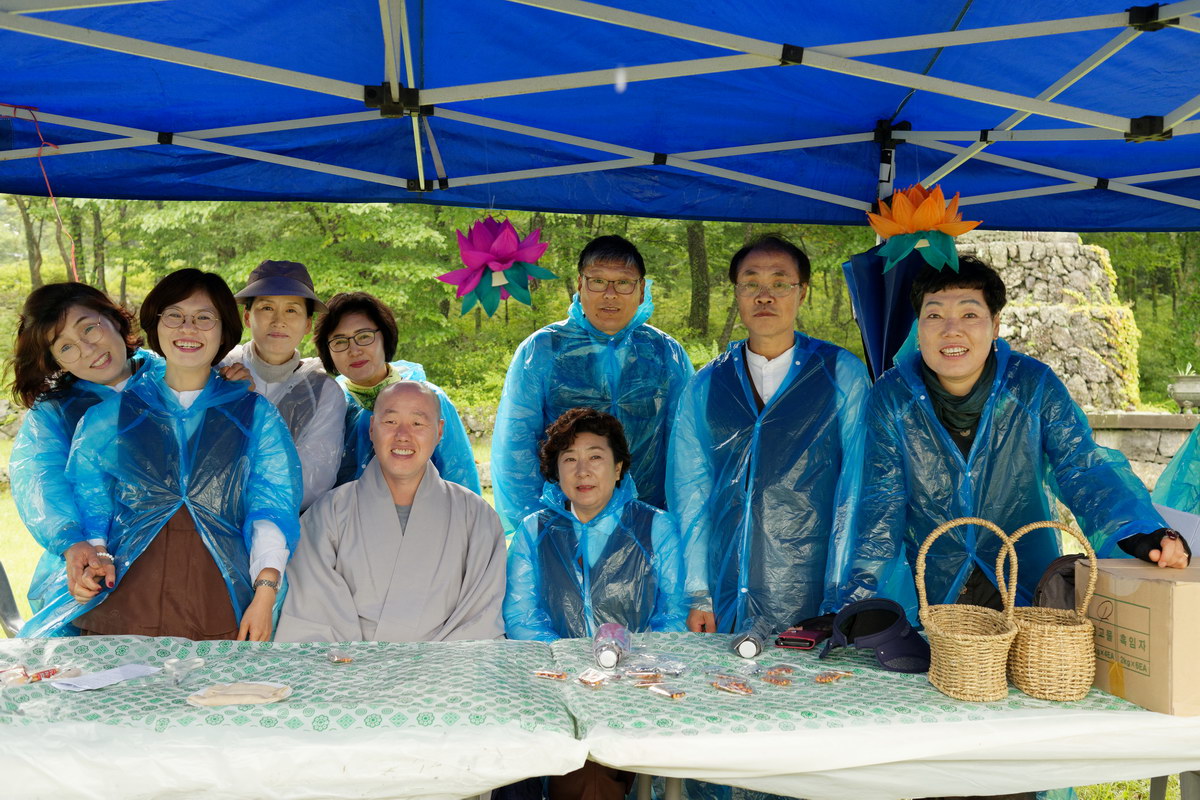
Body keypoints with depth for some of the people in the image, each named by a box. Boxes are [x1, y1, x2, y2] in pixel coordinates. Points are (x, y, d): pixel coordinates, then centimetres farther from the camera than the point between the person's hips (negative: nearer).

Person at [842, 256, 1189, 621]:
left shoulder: (1035, 386, -5)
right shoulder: (891, 397, -6)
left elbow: (1084, 471, -8)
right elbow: (882, 509, -6)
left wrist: (1138, 534, -28)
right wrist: (857, 607, -15)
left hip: (1027, 591, 0)